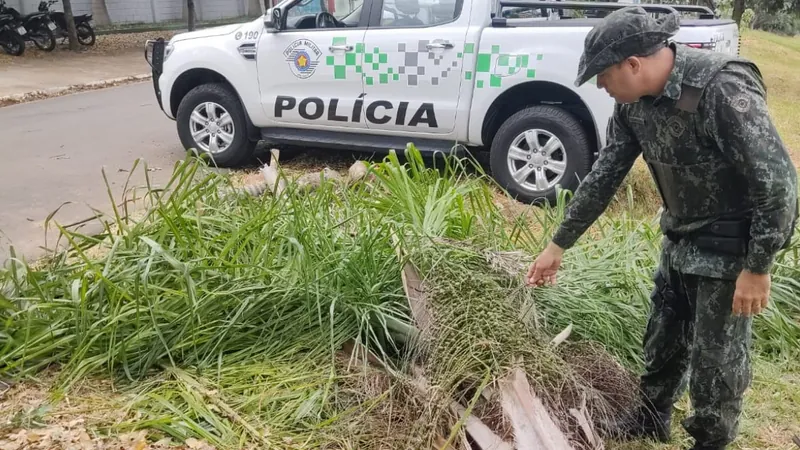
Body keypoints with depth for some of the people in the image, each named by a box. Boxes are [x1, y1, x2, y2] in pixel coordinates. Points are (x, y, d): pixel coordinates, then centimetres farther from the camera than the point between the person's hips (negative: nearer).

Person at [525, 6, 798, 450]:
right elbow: (605, 175, 2)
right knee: (663, 336, 20)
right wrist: (559, 244, 6)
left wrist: (758, 267, -20)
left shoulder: (723, 88, -29)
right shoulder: (634, 102, -6)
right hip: (680, 238, 7)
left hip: (732, 243, -7)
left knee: (717, 354, 6)